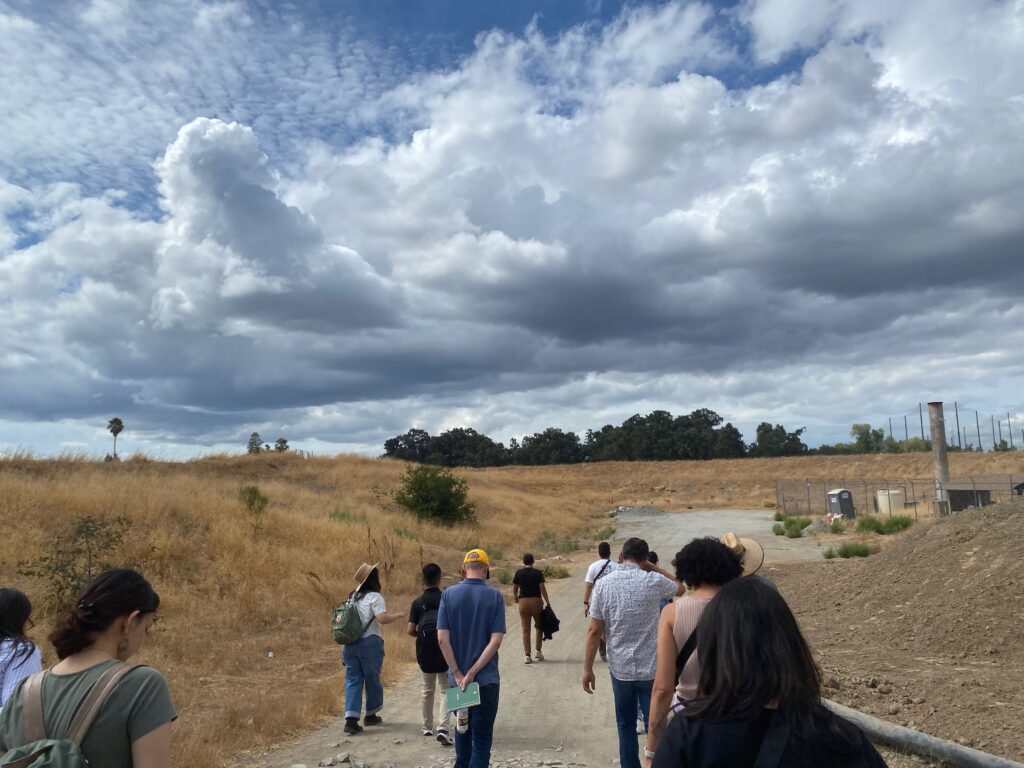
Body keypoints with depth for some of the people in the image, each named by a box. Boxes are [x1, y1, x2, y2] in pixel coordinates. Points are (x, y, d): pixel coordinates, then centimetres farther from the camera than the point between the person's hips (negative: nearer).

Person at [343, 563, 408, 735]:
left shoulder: (353, 596, 12)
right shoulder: (374, 597, -11)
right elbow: (383, 618, -23)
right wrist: (401, 615, -13)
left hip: (350, 643, 6)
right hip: (369, 643, -6)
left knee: (352, 680, 5)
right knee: (372, 680, 12)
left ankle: (351, 719, -6)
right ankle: (371, 715, 26)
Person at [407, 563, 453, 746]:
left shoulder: (418, 602, 2)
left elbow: (411, 631, -2)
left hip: (425, 650, 2)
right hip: (445, 649, -2)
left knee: (428, 690, 19)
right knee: (446, 690, 4)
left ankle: (427, 727, 30)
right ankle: (444, 728, -12)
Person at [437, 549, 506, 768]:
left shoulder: (449, 594, -5)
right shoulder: (495, 596, -8)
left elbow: (442, 638, -10)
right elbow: (496, 641, -14)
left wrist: (458, 674, -8)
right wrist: (473, 673, -12)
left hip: (457, 678, 3)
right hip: (486, 679, -2)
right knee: (482, 737, 7)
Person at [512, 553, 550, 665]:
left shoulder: (518, 573, 0)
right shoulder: (538, 573, -5)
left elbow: (514, 588, 5)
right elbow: (542, 588, -8)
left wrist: (515, 598, 25)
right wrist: (547, 602, 0)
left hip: (523, 602, 1)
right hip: (536, 601, -1)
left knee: (526, 629, 5)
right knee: (539, 626, 18)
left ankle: (527, 655, 2)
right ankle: (539, 651, 16)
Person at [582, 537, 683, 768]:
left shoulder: (603, 584, -5)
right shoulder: (653, 581, -9)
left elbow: (594, 631, -6)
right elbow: (681, 588, 14)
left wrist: (587, 668, 0)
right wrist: (654, 567, 10)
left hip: (620, 668, 2)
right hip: (651, 669, -1)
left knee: (626, 725, 16)